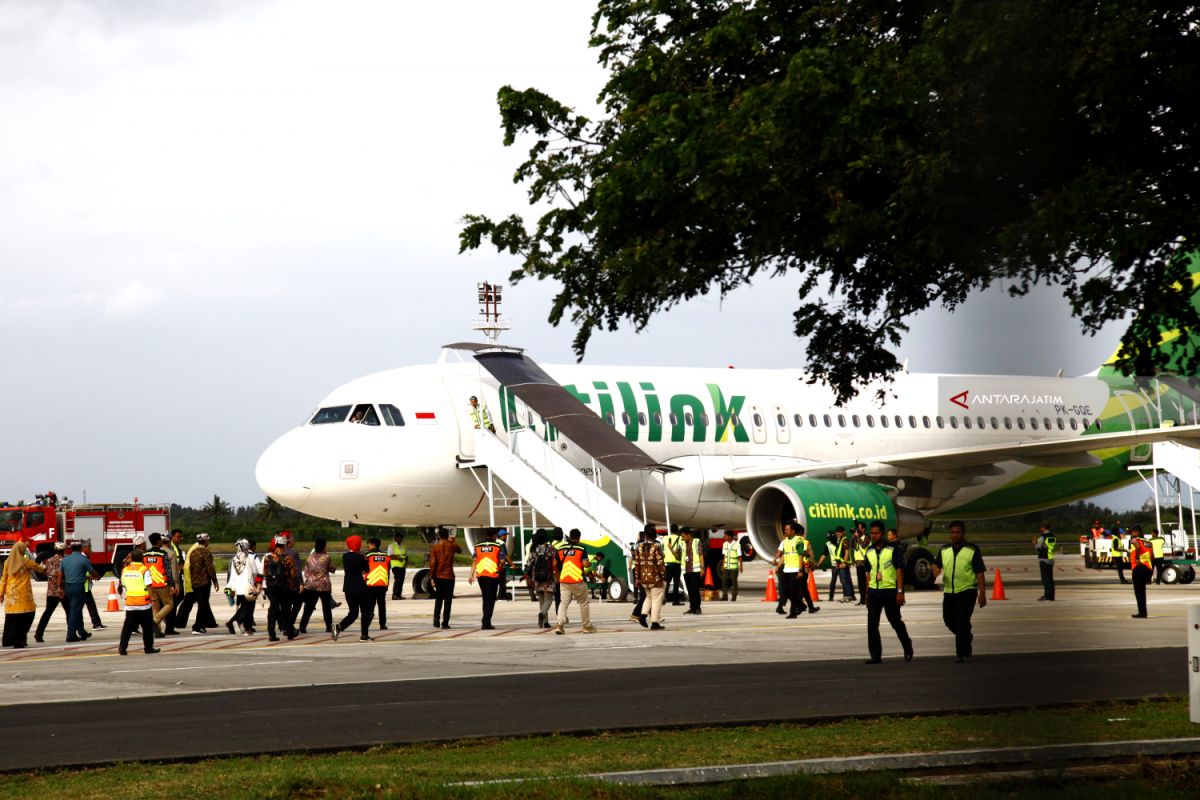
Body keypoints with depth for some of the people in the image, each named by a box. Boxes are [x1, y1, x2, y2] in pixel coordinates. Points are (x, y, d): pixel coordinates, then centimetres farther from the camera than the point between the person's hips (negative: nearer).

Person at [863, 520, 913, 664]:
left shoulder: (892, 550, -5)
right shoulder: (869, 552, 9)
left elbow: (899, 570, -7)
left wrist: (900, 592, -13)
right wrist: (867, 593, 12)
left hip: (890, 591, -4)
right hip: (873, 592, 4)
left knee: (896, 622, 7)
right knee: (872, 624, -5)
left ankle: (908, 648, 30)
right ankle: (875, 656, -3)